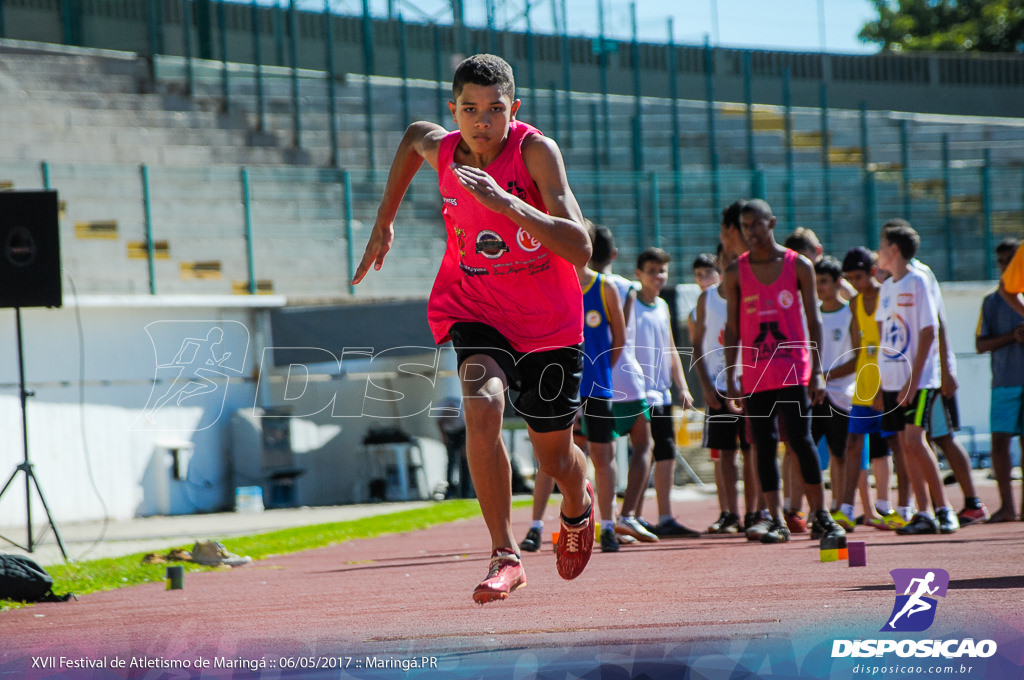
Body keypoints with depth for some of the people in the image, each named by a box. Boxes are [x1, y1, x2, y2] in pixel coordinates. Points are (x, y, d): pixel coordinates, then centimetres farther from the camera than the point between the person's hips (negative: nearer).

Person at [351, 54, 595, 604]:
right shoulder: (439, 148, -12)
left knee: (554, 457, 10)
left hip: (548, 320, -2)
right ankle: (505, 555, -19)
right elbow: (414, 135, 17)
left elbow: (580, 250, -33)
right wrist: (383, 223, 19)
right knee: (482, 404, -29)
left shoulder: (536, 151, -24)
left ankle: (578, 507, 50)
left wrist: (507, 203, -44)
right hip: (475, 308, 2)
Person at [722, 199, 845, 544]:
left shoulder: (798, 266, 2)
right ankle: (777, 521, 3)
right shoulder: (736, 273, 6)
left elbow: (814, 321, 2)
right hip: (756, 374, 2)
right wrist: (731, 377, 2)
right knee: (765, 445, 0)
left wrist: (817, 372, -5)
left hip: (794, 370, -2)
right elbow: (733, 328, 8)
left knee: (801, 440, -7)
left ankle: (821, 516, 0)